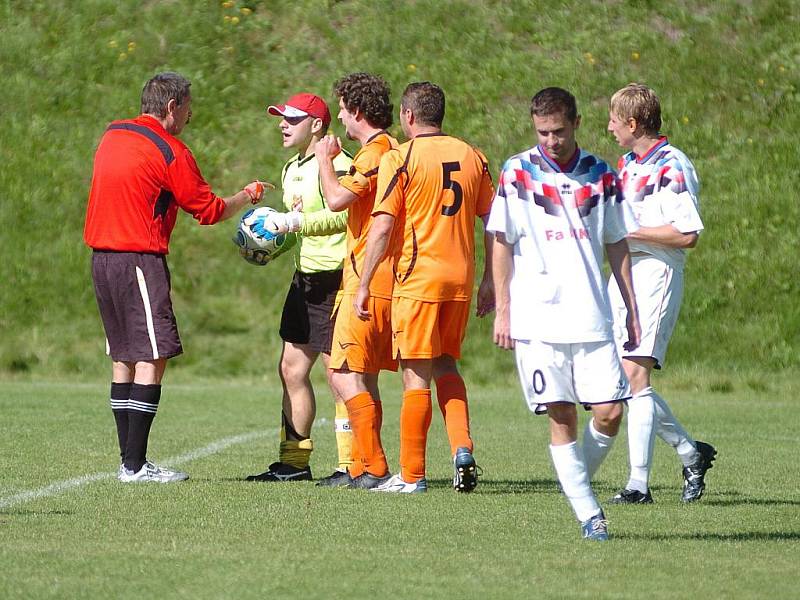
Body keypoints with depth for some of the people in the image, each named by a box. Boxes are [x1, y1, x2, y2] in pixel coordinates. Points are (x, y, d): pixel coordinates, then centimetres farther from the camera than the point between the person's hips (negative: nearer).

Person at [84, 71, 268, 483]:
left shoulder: (112, 135, 12)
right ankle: (134, 464, -12)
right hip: (139, 259, -9)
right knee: (153, 357, -7)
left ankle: (128, 460, 12)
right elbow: (209, 210, -4)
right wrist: (245, 198, 14)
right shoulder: (170, 151, -11)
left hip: (101, 257, 9)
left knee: (124, 357, 12)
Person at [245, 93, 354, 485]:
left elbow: (342, 216, -27)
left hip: (334, 277, -10)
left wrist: (294, 222, -31)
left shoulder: (336, 164, -14)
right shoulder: (292, 169, 18)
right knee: (292, 368, 11)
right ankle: (294, 462, 18)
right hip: (304, 277, 10)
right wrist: (269, 232, 12)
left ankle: (350, 465, -3)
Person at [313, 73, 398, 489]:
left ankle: (374, 469, -12)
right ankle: (361, 468, 17)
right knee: (363, 379, 14)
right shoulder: (393, 150, 18)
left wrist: (325, 157, -9)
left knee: (346, 375, -10)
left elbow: (337, 199, -24)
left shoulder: (374, 153, -13)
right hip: (388, 282, 10)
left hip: (368, 282, -10)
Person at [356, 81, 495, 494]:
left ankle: (411, 475, 4)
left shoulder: (399, 159, -7)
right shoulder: (472, 157, 9)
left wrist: (363, 286, -8)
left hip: (418, 278, -5)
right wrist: (488, 282, 18)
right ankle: (462, 448, 0)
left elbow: (382, 227, -13)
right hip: (461, 279, 5)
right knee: (445, 365, 19)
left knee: (416, 374, 0)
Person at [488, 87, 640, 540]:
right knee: (562, 417, -3)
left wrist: (632, 311, 11)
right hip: (537, 319, -2)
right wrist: (502, 311, -1)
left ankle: (578, 478, 19)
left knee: (610, 412, -7)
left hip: (592, 317, 2)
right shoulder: (517, 172, 2)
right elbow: (502, 244, 4)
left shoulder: (601, 175, 9)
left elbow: (617, 247, 14)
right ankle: (589, 513, 3)